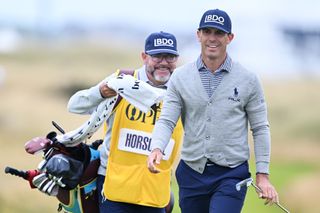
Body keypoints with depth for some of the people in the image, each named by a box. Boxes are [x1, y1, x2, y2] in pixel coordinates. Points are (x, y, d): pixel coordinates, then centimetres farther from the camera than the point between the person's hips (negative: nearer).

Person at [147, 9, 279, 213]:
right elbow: (166, 120, -1)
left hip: (232, 175, -3)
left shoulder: (248, 80, 0)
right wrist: (157, 148, -22)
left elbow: (260, 128, 4)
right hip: (191, 172, 3)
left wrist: (262, 175, -2)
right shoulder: (180, 77, 4)